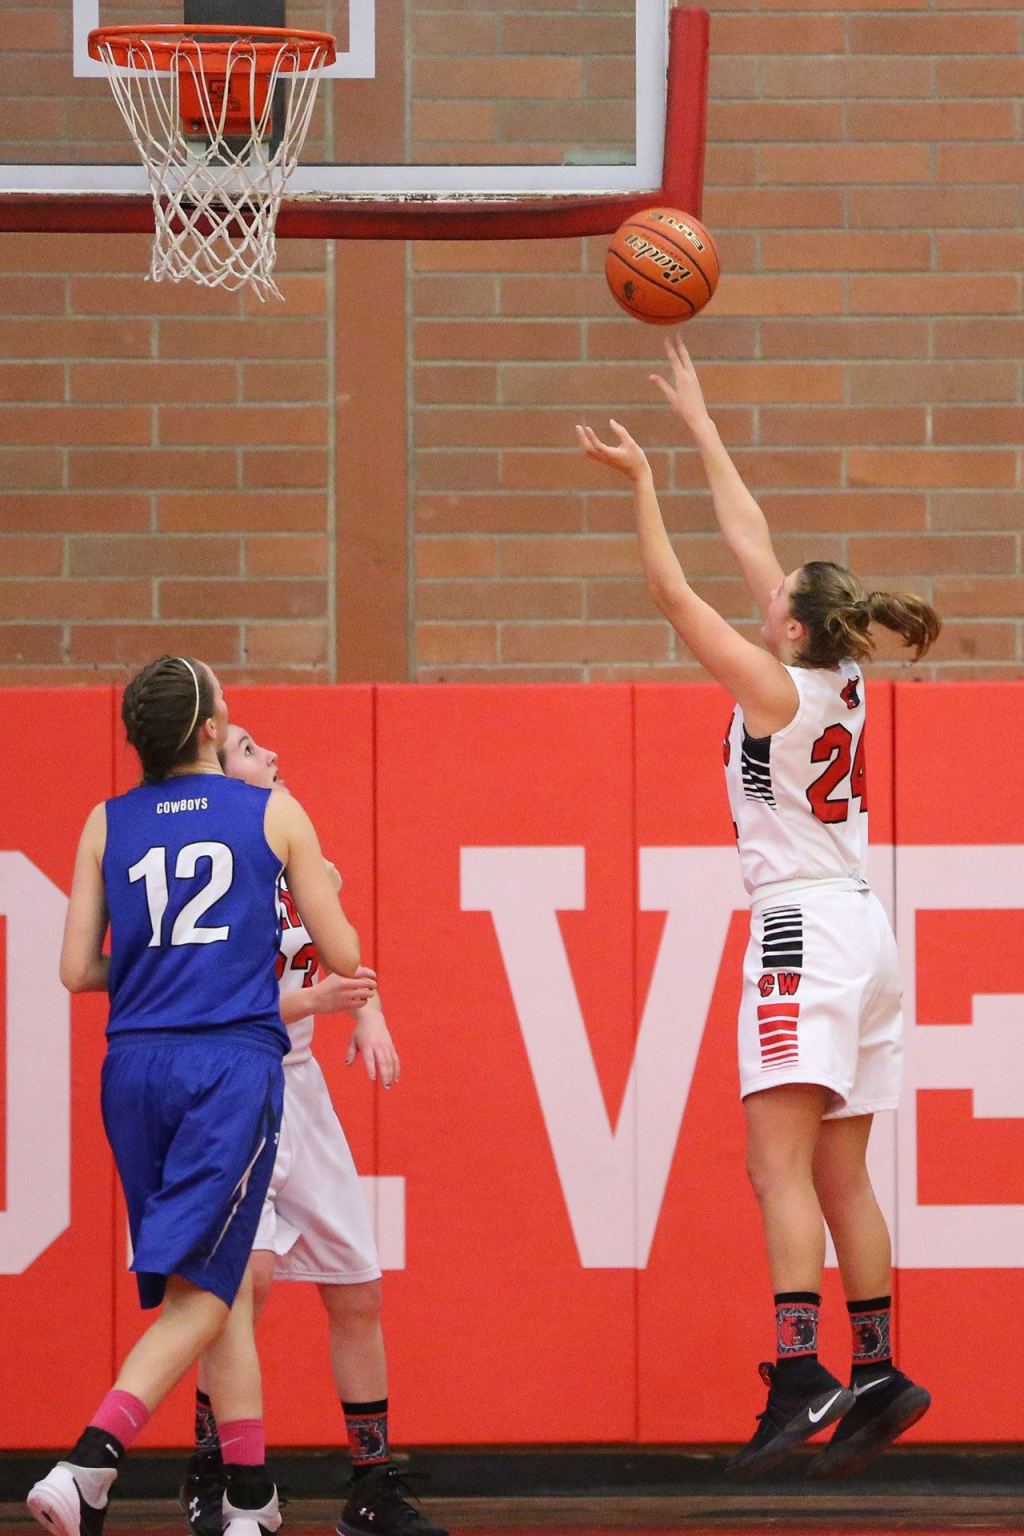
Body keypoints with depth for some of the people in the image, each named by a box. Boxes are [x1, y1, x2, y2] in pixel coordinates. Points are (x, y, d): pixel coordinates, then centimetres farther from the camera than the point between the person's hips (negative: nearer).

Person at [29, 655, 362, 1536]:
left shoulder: (107, 825, 9)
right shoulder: (274, 814, 3)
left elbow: (79, 970, 8)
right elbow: (343, 955, 7)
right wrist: (324, 893, 29)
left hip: (137, 1066, 4)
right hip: (234, 1064, -4)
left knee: (223, 1279, 15)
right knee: (200, 1290, -7)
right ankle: (90, 1463, -26)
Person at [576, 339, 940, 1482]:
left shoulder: (775, 689, -10)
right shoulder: (838, 681, 9)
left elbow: (674, 594, -8)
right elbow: (750, 537, 18)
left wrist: (641, 482, -1)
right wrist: (697, 425, 25)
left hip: (804, 928, -9)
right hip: (860, 924, 9)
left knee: (781, 1166, -15)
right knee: (841, 1175, 10)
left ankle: (799, 1373, -25)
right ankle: (877, 1377, 9)